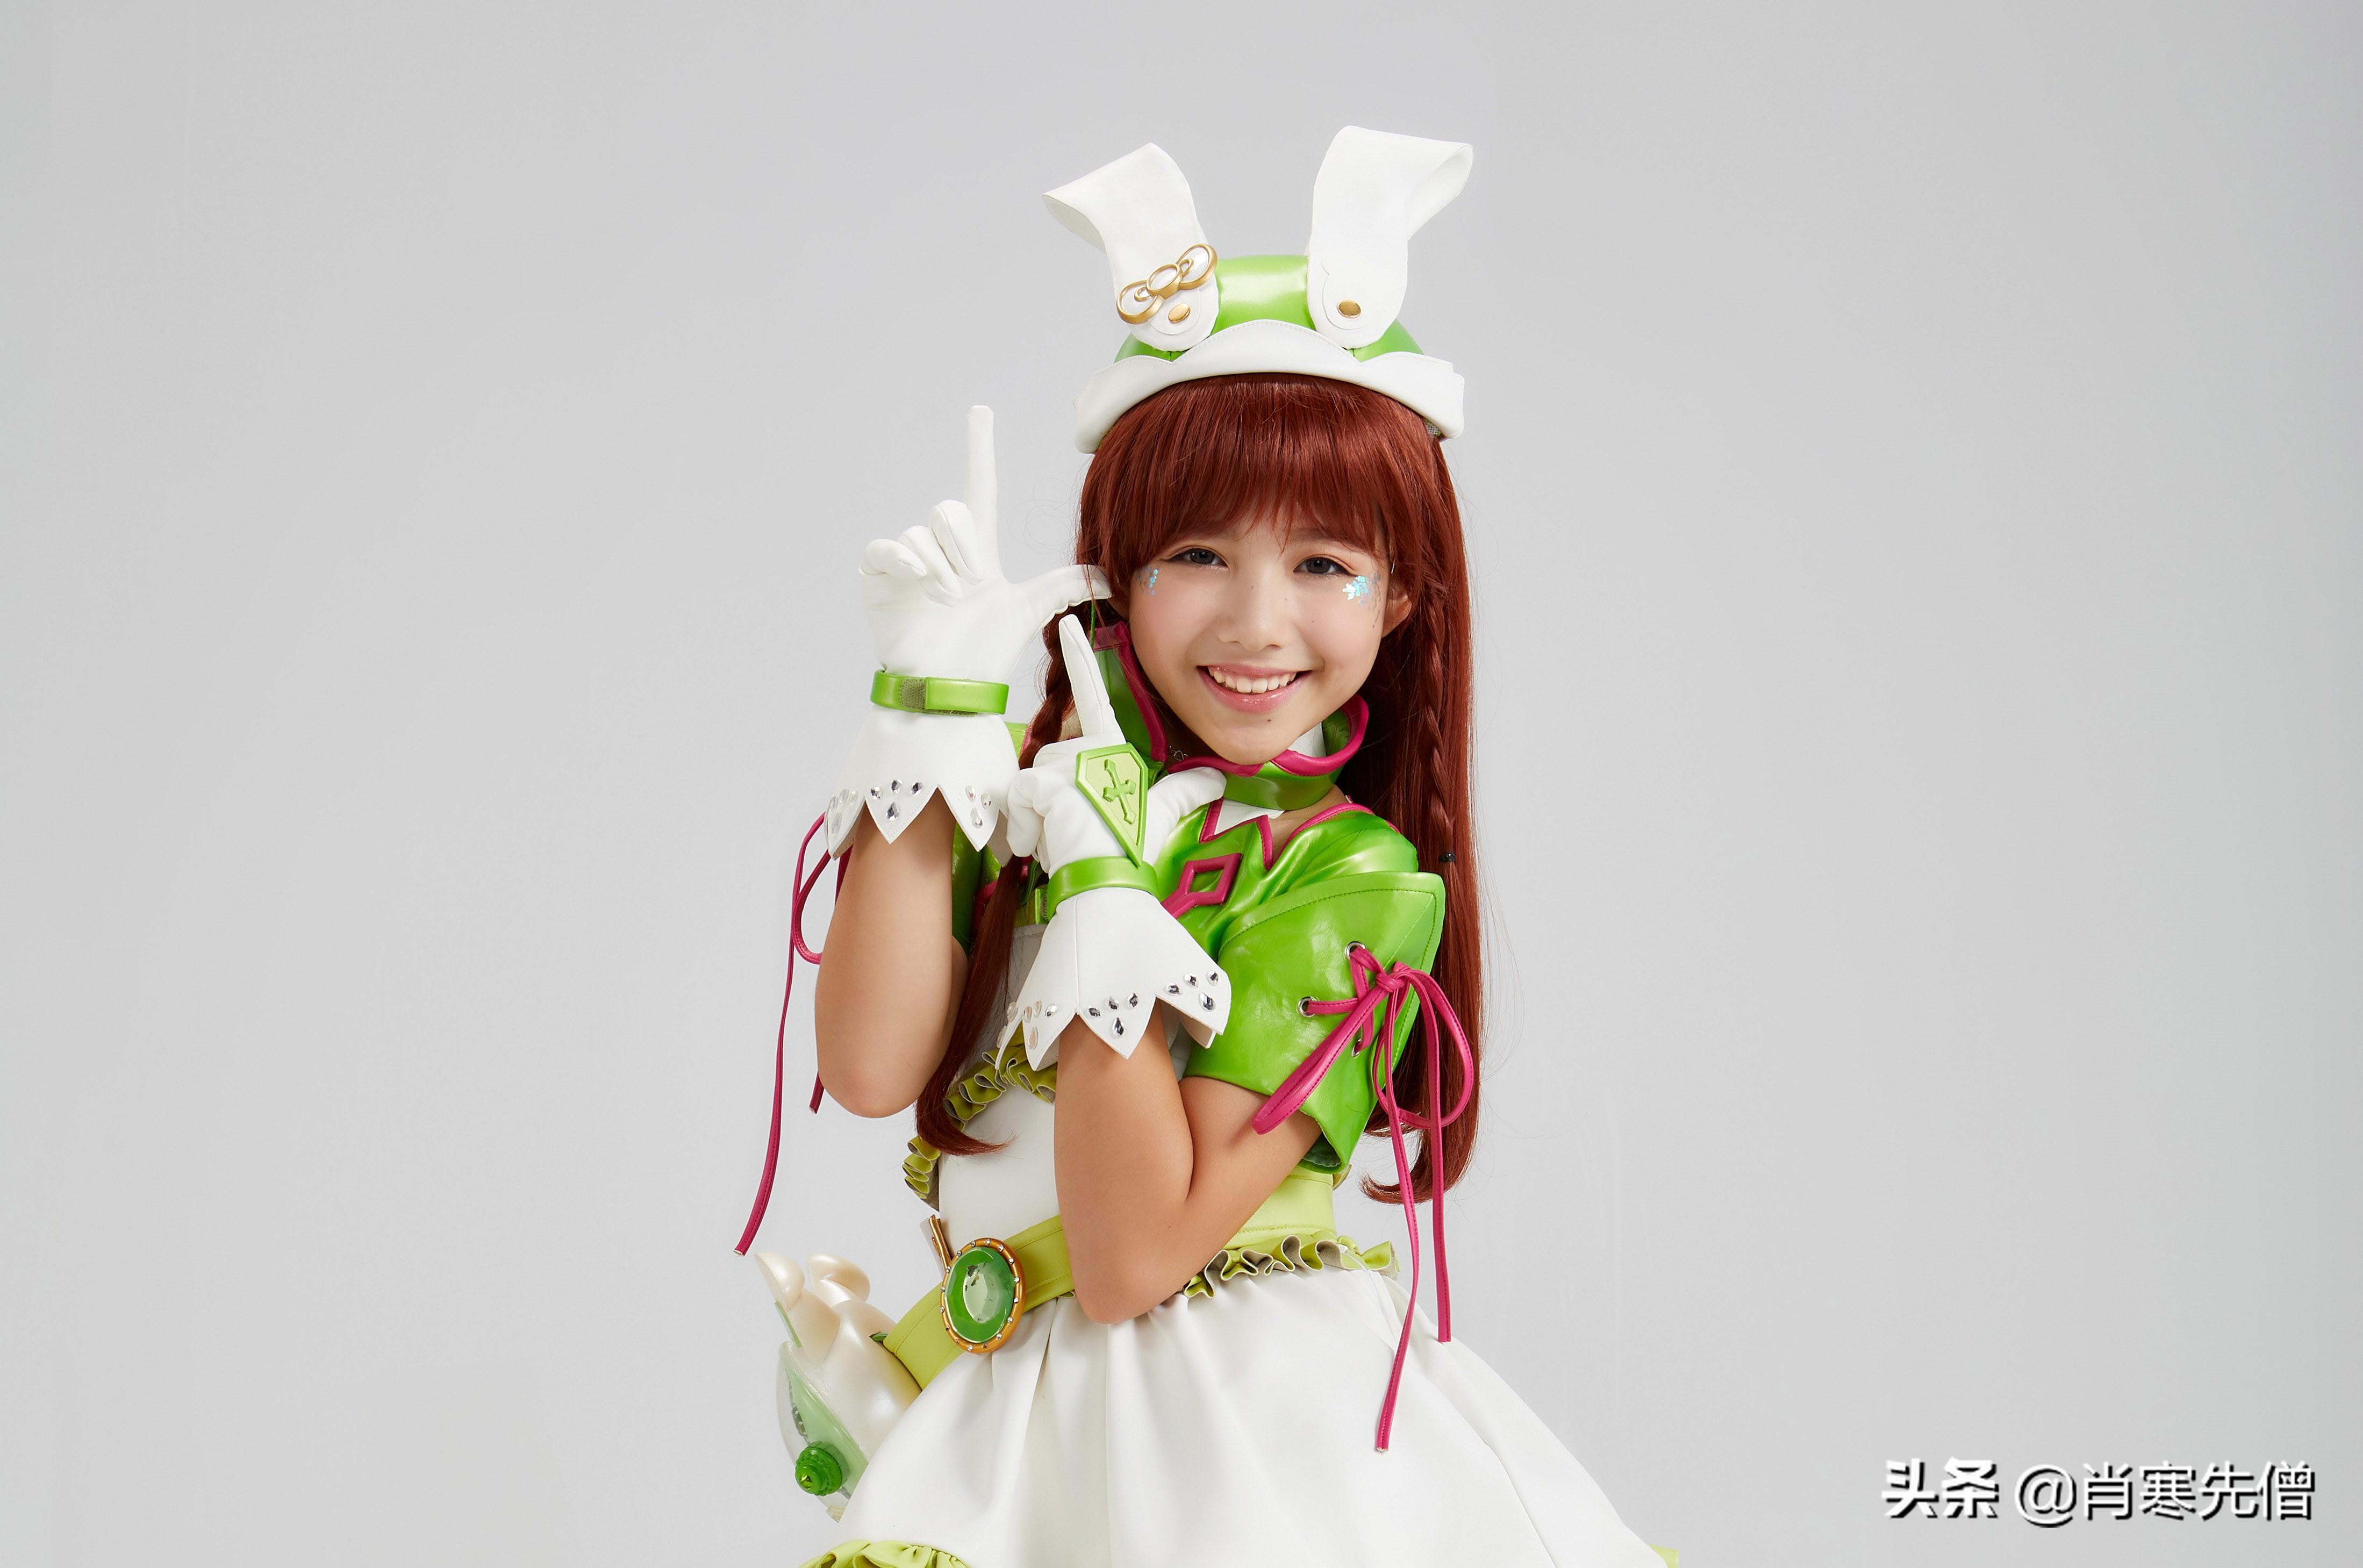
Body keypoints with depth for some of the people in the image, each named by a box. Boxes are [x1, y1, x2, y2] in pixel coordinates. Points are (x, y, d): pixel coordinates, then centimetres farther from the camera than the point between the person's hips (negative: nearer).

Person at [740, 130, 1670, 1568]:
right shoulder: (1033, 782, 3)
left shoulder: (1357, 876, -10)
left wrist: (1101, 873, -19)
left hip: (1243, 1416, -3)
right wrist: (933, 698, -11)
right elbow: (871, 1069, -12)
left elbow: (1134, 1257, -17)